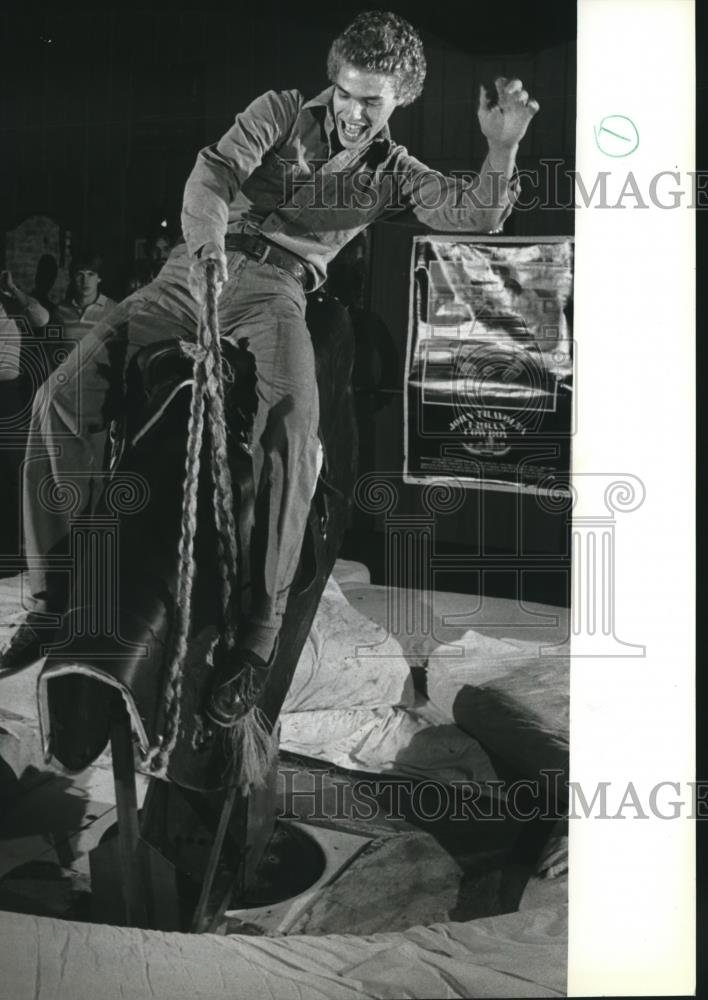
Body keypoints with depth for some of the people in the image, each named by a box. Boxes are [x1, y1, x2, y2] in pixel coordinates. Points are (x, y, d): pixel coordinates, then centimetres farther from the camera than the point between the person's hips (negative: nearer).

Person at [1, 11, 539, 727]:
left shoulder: (393, 174, 15)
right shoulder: (283, 111, 12)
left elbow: (479, 216, 5)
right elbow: (214, 170, -5)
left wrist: (502, 146, -13)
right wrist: (207, 236, -26)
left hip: (273, 291, -1)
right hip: (196, 268, 2)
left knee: (292, 427, -35)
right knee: (63, 398, -16)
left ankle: (254, 640, -29)